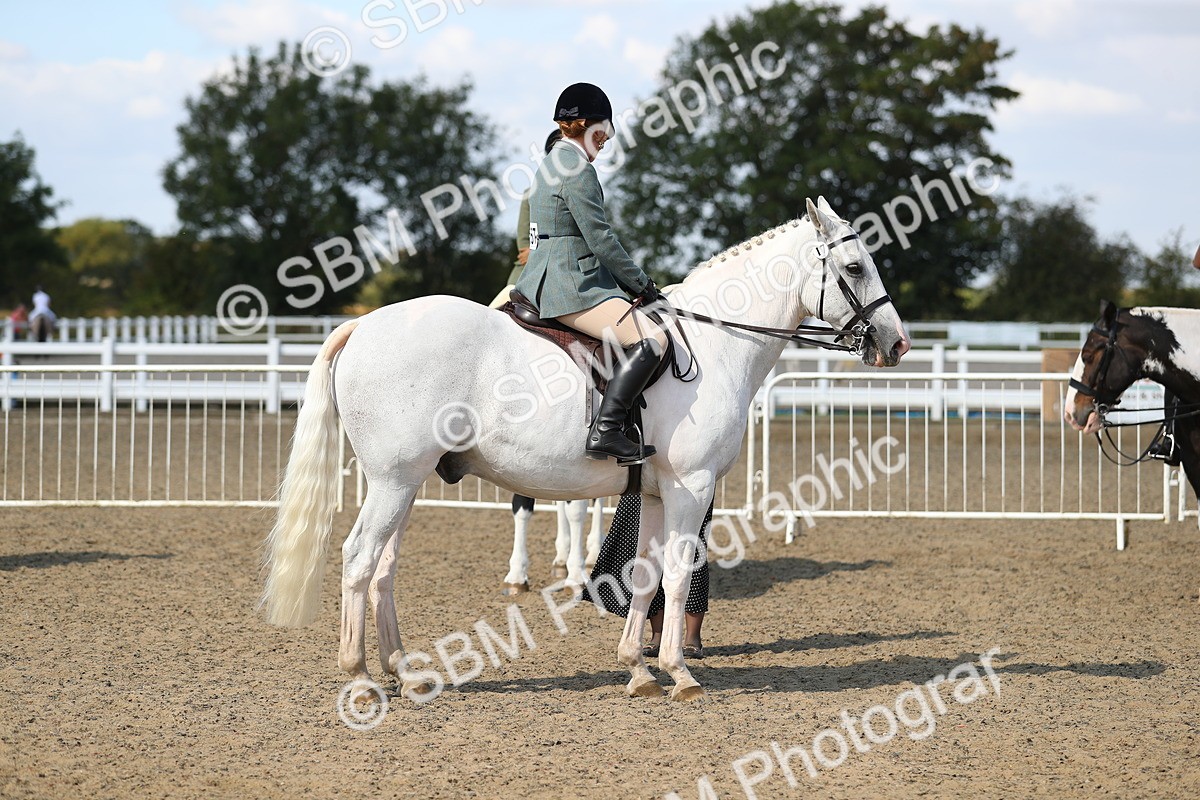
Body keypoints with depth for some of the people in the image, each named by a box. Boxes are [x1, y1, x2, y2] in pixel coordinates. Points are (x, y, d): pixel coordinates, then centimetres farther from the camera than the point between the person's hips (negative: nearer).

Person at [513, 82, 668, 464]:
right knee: (651, 340, -24)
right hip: (571, 286, -11)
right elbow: (601, 240, -16)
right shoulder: (577, 170, -12)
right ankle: (606, 431, -32)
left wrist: (630, 283, 19)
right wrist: (642, 285, -5)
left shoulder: (552, 164, 19)